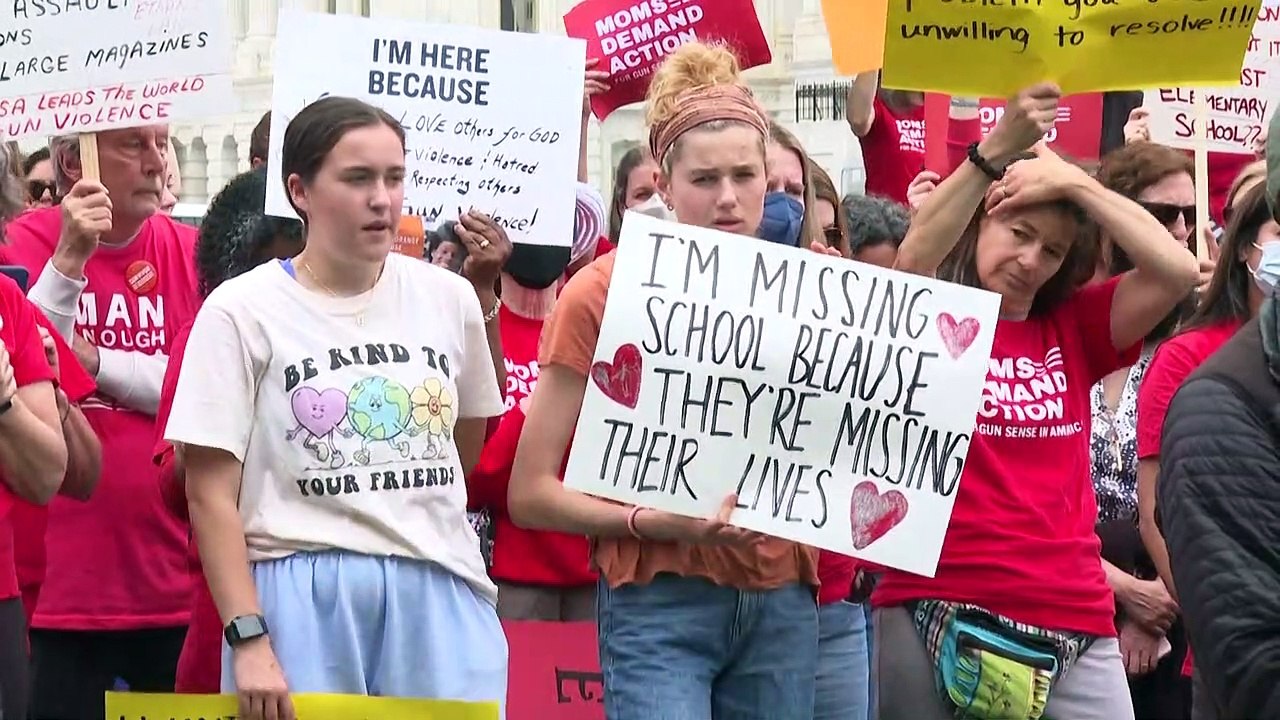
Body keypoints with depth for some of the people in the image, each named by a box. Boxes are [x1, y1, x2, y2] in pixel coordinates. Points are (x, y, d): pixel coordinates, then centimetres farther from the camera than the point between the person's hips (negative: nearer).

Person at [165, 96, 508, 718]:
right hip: (304, 599, -3)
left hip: (441, 593, 3)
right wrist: (248, 638, -13)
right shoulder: (242, 311, -3)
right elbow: (211, 494, -7)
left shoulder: (449, 298, 8)